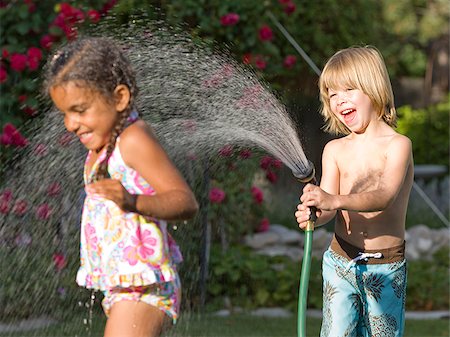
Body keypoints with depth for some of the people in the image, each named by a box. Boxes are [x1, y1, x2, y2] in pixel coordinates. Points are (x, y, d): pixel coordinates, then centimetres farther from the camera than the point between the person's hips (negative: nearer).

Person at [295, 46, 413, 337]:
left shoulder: (398, 145, -7)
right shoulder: (335, 150, 5)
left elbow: (384, 196, -23)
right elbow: (329, 206, -4)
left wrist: (335, 200, -40)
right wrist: (312, 214, -29)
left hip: (387, 268, -3)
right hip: (340, 261, 3)